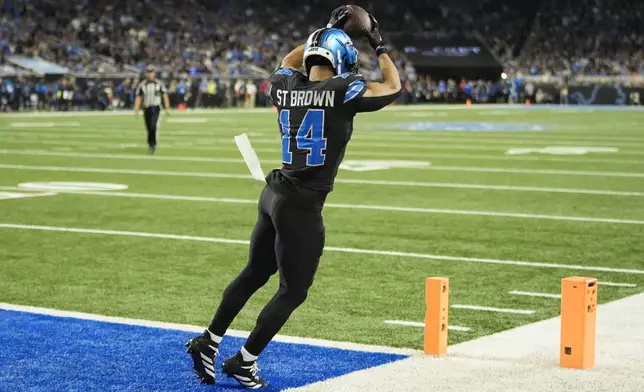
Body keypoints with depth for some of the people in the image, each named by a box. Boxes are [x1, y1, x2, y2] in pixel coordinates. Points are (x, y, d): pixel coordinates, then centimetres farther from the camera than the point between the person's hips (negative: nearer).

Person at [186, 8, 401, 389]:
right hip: (302, 206, -7)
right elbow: (394, 88, 3)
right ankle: (245, 361, 16)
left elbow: (291, 61, 29)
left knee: (254, 274, 23)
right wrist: (379, 46, 15)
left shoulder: (285, 87, 2)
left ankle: (209, 341, 30)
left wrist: (328, 30, 29)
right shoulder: (343, 92, -14)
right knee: (293, 291, 9)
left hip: (275, 194, 7)